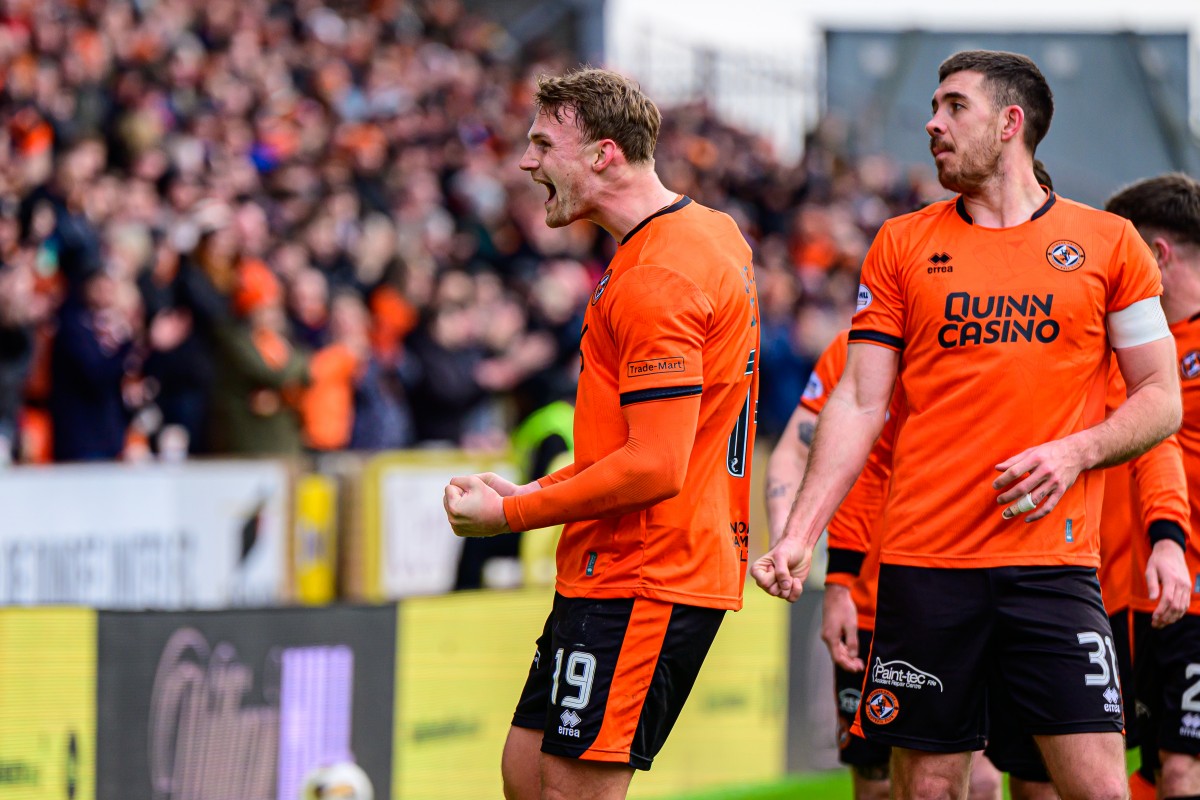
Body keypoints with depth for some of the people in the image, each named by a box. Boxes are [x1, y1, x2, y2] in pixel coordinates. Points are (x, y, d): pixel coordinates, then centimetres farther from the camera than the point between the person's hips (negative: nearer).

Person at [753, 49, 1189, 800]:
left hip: (1053, 561, -1)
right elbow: (859, 404, 8)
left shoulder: (1108, 242, 6)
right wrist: (799, 536, -3)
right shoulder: (903, 245, 10)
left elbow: (1162, 400, 9)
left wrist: (1076, 452, -9)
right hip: (925, 562, 1)